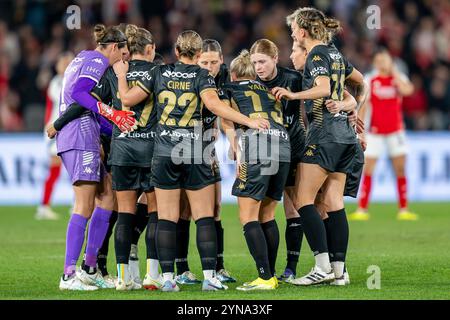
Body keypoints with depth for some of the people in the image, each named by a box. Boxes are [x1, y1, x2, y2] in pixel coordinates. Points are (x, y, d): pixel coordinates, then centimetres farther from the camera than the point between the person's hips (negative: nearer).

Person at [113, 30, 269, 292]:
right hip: (195, 154, -2)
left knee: (167, 219, 4)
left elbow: (127, 99, 5)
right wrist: (249, 121, -21)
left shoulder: (159, 73, 5)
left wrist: (121, 75, 23)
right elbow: (214, 104, -19)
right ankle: (209, 276, -5)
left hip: (164, 154, 2)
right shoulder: (202, 76, -2)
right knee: (205, 218, 3)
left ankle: (168, 277, -1)